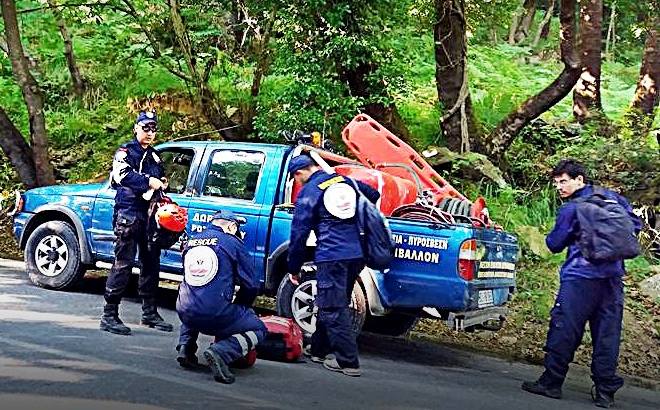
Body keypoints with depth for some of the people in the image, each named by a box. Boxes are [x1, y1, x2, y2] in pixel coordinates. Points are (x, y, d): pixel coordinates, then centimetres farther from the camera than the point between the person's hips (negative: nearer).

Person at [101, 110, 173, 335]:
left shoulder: (154, 157, 23)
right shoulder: (126, 152, 0)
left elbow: (160, 180, 29)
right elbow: (123, 175, -18)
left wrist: (162, 182, 7)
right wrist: (148, 182, -24)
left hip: (149, 215, 8)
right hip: (129, 213, -8)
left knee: (151, 263, 12)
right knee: (123, 264, -11)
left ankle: (150, 312, 22)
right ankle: (109, 315, -9)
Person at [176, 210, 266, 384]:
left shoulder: (191, 242, 17)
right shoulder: (232, 243, 2)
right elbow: (251, 284, 2)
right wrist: (238, 307, 22)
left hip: (186, 313, 6)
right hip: (216, 314, -6)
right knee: (258, 329, 11)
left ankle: (185, 347, 17)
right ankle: (221, 352, -14)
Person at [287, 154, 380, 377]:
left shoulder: (308, 193, -4)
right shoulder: (345, 181, 13)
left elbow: (299, 234, -3)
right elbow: (374, 195, 27)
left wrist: (294, 268, 5)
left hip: (331, 256, -7)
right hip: (357, 255, 7)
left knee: (333, 309, -2)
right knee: (331, 303, 19)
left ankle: (348, 362, -4)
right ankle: (320, 350, 30)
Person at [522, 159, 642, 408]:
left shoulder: (570, 210, -6)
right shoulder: (611, 197, 10)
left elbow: (555, 244, -1)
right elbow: (635, 224, 15)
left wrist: (551, 237, 20)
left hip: (581, 278, -6)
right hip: (613, 276, 6)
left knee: (564, 330, 0)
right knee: (607, 333, 7)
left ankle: (551, 383, 5)